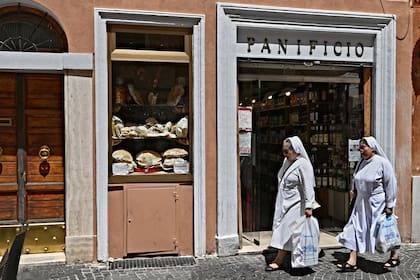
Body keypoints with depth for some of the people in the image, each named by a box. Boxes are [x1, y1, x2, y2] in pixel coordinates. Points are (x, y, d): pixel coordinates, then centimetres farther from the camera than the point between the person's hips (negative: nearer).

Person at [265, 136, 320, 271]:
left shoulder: (303, 164, -17)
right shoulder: (287, 161, 8)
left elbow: (308, 187, -21)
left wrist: (309, 206, -24)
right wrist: (280, 202, 22)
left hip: (295, 204, -8)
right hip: (284, 203, 9)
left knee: (286, 231, -3)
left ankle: (278, 261, 5)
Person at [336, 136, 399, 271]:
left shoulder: (382, 162, -15)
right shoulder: (361, 162, 5)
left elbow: (391, 184, -13)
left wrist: (389, 205, -13)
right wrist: (353, 190, 5)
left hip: (377, 204, -6)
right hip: (361, 203, 6)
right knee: (356, 229, 2)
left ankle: (395, 256, 33)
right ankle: (352, 261, 5)